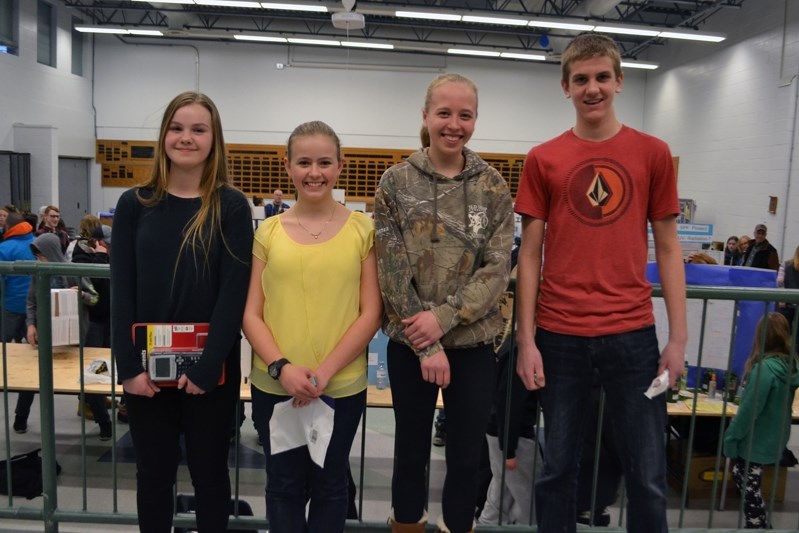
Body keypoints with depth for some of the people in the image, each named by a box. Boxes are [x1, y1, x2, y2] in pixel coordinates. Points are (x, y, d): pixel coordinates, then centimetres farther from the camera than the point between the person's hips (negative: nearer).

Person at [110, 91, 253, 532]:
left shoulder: (231, 206, -5)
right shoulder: (134, 204, 2)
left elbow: (234, 292, -10)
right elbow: (121, 291, -1)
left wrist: (206, 366, -15)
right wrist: (129, 366, -9)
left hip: (211, 366, -2)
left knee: (208, 471, 13)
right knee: (154, 471, 16)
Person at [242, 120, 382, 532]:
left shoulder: (362, 230, -2)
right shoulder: (269, 231, 1)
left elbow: (370, 313, -4)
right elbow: (251, 314, 1)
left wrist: (325, 371, -12)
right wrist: (281, 367, -13)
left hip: (342, 387, -1)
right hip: (274, 386, 1)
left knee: (330, 486, 17)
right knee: (284, 486, 17)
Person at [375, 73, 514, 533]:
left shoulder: (493, 187, 1)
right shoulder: (396, 182, -3)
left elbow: (498, 267, -5)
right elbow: (393, 269, -8)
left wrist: (444, 317, -17)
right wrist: (427, 345, -12)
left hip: (474, 342, 1)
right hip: (410, 343, 0)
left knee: (467, 455, 12)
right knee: (411, 450, 14)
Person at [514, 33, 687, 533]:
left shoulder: (653, 153, 4)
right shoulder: (542, 159, 3)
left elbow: (668, 248, 6)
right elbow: (531, 255, 2)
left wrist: (678, 337, -1)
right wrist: (526, 340, -3)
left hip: (632, 332, 0)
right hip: (560, 334, 0)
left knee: (648, 473, 8)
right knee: (558, 465, 12)